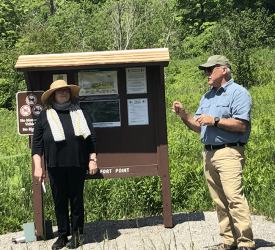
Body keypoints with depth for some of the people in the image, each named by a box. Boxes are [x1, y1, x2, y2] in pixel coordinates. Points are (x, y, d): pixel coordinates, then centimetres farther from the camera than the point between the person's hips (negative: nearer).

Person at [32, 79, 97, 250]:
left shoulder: (80, 113, 9)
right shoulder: (45, 116, 6)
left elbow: (92, 138, 8)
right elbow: (37, 144, 4)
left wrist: (92, 160, 1)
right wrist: (38, 166, -2)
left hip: (78, 166, 0)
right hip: (56, 167, 0)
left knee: (77, 200, 7)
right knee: (60, 202, 7)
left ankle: (76, 234, 19)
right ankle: (62, 236, 18)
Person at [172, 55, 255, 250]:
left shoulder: (238, 93, -3)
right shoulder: (207, 97, 21)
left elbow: (241, 125, -15)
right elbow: (199, 127, 21)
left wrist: (214, 121, -17)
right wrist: (183, 115, 6)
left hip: (228, 153, -7)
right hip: (209, 153, 8)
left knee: (234, 197, -14)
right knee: (220, 201, 7)